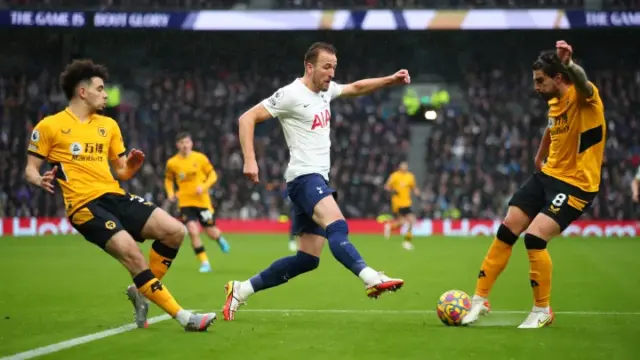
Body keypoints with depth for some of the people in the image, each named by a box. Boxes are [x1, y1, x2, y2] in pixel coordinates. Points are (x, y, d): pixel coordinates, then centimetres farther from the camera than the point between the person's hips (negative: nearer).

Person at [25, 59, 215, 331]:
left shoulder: (109, 125, 18)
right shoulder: (49, 126, 2)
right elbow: (30, 169, 4)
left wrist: (132, 166, -3)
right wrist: (40, 180, -19)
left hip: (115, 197, 6)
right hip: (84, 205, -6)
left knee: (174, 230, -10)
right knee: (130, 251, -27)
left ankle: (142, 291, 9)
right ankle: (182, 317, -21)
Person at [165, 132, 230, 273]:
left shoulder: (200, 158, -6)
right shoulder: (172, 163, -3)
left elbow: (213, 175, 0)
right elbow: (168, 180, 14)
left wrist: (204, 186, -17)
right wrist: (170, 193, -4)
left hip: (202, 201, 0)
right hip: (185, 202, 0)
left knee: (211, 232, 6)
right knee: (193, 232, -16)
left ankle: (220, 239, 46)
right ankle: (204, 263, -4)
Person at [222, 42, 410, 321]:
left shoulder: (325, 90, 15)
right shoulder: (292, 94, -8)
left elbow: (356, 88, 32)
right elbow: (247, 118, -10)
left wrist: (391, 80, 17)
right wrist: (250, 160, -20)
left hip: (318, 180, 9)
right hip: (304, 176, -9)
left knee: (307, 258, 5)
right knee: (337, 226, -33)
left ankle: (240, 290, 13)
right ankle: (371, 279, -54)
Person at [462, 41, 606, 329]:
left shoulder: (583, 97, -18)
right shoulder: (554, 101, 6)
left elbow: (583, 84, -44)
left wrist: (568, 62, -61)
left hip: (577, 184, -8)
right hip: (548, 175, 8)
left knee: (535, 236, -20)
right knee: (505, 232, 3)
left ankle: (542, 311, -1)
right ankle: (480, 299, 16)